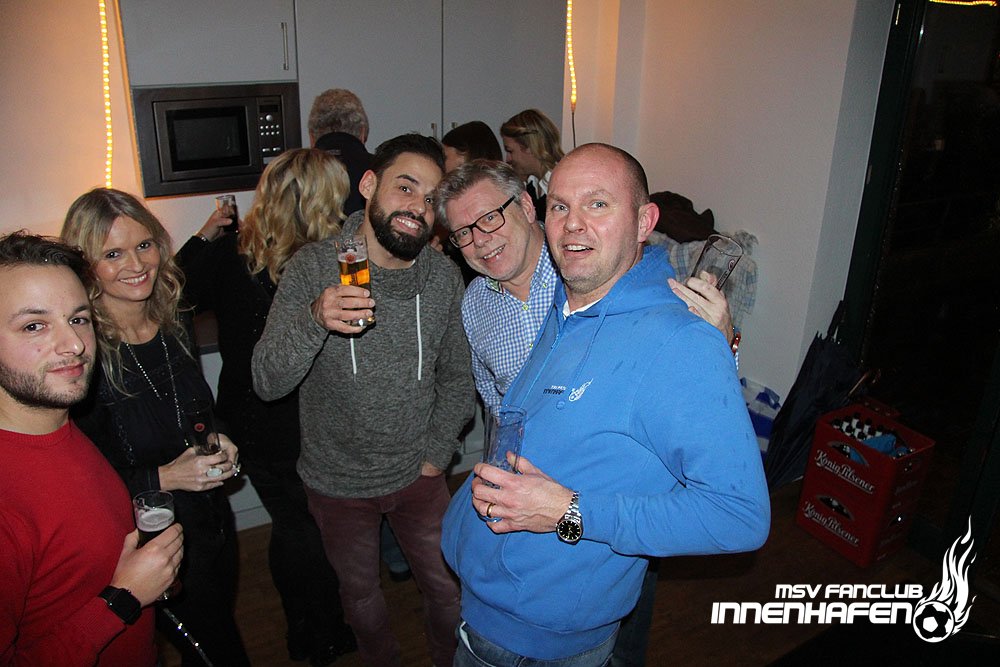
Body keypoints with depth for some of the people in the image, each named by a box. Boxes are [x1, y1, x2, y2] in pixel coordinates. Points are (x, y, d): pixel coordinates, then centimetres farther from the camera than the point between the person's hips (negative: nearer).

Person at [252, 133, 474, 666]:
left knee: (446, 587, 18)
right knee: (359, 592, 22)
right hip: (338, 482, -1)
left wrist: (438, 451, -2)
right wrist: (315, 319, -41)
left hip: (417, 475, 2)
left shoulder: (444, 276, -9)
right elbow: (267, 382, -24)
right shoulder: (314, 267, -18)